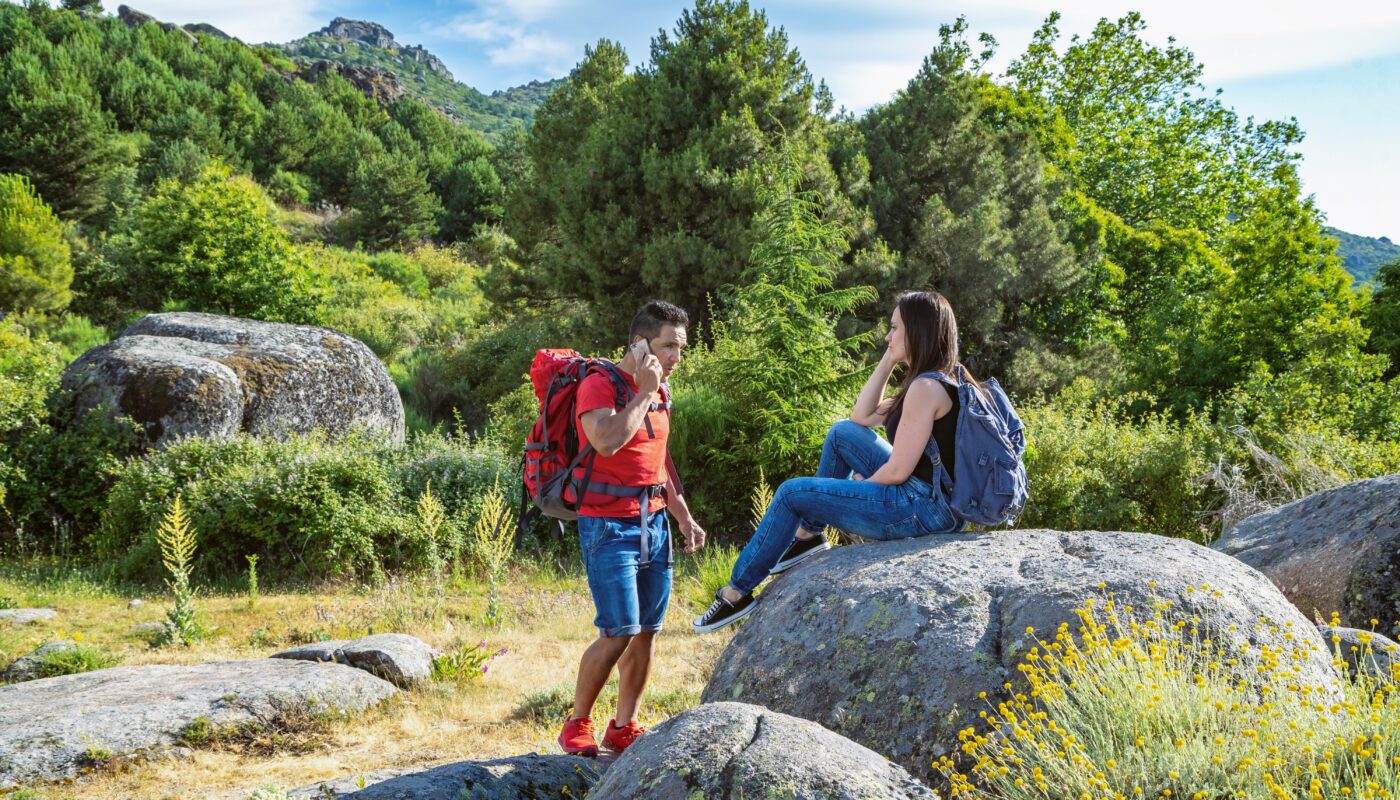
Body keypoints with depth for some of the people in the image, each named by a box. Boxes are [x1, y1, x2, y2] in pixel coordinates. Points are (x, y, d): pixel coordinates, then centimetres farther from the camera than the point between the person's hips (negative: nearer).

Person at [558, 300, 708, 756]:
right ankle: (577, 725, 7)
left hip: (653, 523, 7)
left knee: (646, 631, 5)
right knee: (619, 632, -10)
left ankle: (623, 728, 16)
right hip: (609, 525, -7)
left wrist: (683, 516, 21)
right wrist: (644, 393, -17)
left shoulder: (660, 392, 14)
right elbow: (606, 441, -28)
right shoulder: (598, 385, -9)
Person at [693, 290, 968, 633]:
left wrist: (860, 485, 0)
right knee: (843, 433, 18)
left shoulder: (926, 388, -19)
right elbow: (862, 417, 18)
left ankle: (738, 591, 9)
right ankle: (810, 533, 21)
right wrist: (887, 361, 10)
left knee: (792, 493, -3)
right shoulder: (937, 381, 13)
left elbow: (897, 470, -20)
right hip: (924, 497, 10)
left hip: (922, 508, -10)